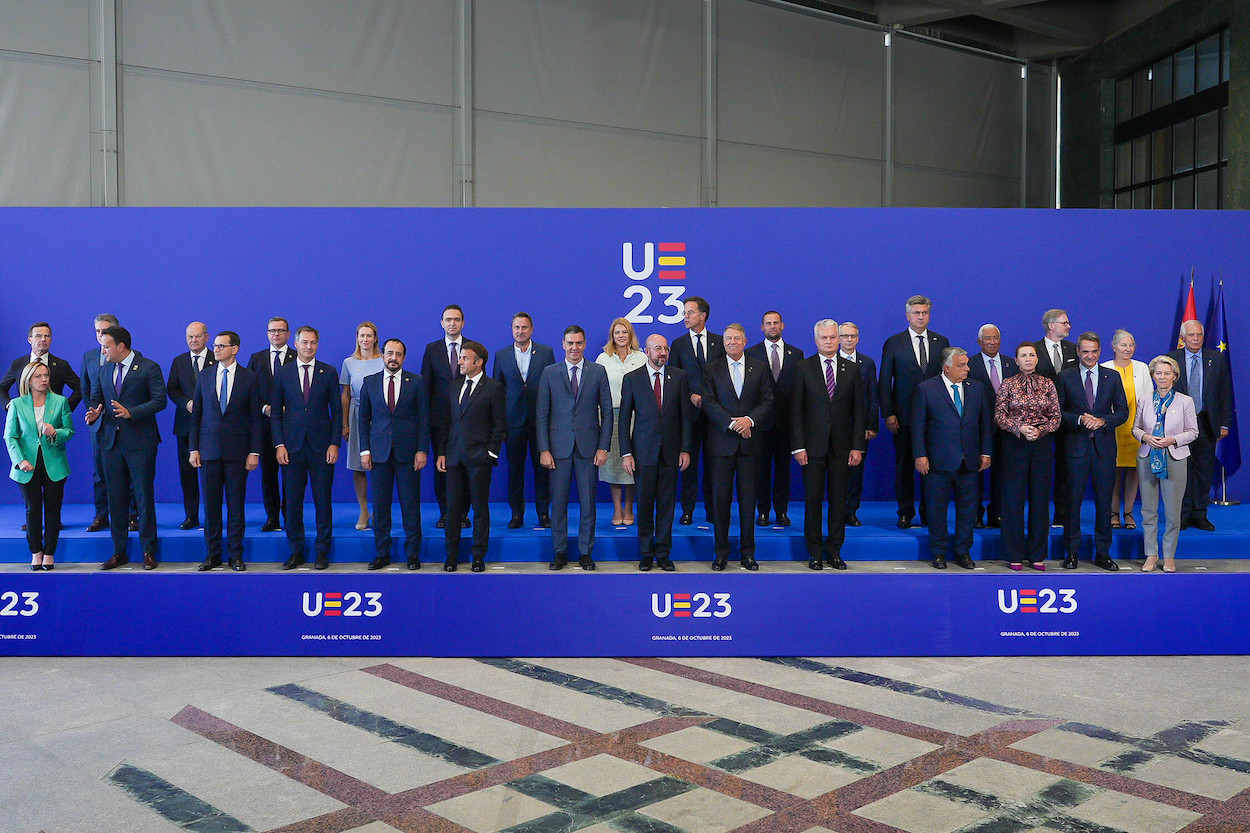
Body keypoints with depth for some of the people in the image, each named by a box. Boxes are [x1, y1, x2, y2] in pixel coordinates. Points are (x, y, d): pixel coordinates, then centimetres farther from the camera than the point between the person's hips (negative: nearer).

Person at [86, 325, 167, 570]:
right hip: (111, 441, 6)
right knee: (115, 498, 9)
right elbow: (96, 398, 18)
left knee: (144, 496, -1)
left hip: (140, 442, -6)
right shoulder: (104, 370, 14)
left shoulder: (149, 368, -4)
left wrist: (131, 412, -22)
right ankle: (119, 551, 18)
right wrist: (94, 414, -4)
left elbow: (160, 400, -11)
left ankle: (148, 550, 9)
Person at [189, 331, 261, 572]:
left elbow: (255, 418, 1)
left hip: (237, 450, -2)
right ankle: (212, 554, 15)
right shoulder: (204, 375, 8)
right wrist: (193, 448, 3)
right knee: (211, 504, 6)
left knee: (236, 504, 2)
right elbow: (196, 414, 9)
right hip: (209, 450, 2)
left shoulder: (248, 378, 2)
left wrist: (254, 452, -5)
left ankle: (235, 555, 11)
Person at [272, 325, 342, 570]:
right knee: (292, 501, 3)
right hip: (292, 446, 1)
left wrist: (334, 443, -4)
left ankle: (322, 551, 12)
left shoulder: (328, 372, 5)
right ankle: (296, 551, 14)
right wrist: (279, 444, -2)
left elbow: (337, 411, 5)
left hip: (321, 446, -1)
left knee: (323, 500, 2)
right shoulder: (283, 373, 7)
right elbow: (276, 412, 7)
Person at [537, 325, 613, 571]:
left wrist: (603, 447, -3)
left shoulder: (598, 372, 5)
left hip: (588, 447, 0)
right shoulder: (549, 373, 5)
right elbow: (542, 414, 4)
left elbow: (607, 412, 5)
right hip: (559, 446, 0)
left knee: (588, 502, 4)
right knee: (558, 502, 4)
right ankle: (559, 551, 16)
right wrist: (544, 449, -4)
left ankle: (585, 552, 15)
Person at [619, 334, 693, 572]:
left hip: (670, 451, 1)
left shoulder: (679, 377, 6)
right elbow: (624, 418, 2)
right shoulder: (631, 379, 2)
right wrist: (626, 453, -5)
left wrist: (685, 449, 0)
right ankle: (646, 554, 16)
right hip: (643, 451, -1)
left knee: (667, 504, 5)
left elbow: (686, 415, 6)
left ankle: (663, 554, 15)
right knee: (644, 504, 4)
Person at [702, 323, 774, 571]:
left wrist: (750, 419, -13)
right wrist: (732, 423, -14)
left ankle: (747, 552, 12)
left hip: (749, 441, 1)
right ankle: (721, 552, 11)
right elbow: (708, 402, -2)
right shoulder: (712, 369, 6)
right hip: (721, 442, -1)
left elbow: (767, 400, 4)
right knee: (720, 498, 1)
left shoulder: (760, 368, 9)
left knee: (748, 499, 4)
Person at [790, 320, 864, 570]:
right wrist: (798, 446, -8)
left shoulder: (852, 368, 7)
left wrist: (857, 446, 0)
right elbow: (796, 411, -1)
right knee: (813, 499, 3)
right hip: (813, 445, -2)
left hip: (842, 445, 2)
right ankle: (815, 552, 13)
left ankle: (834, 552, 16)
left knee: (839, 500, 6)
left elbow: (858, 410, 6)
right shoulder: (804, 368, 2)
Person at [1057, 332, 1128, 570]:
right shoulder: (1065, 377, 4)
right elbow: (1058, 412, 1)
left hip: (1104, 446, 1)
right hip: (1076, 446, -1)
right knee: (1073, 500, 2)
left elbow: (1123, 411, 7)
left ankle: (1103, 553, 15)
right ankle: (1071, 552, 11)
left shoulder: (1112, 377, 8)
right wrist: (1080, 419, -15)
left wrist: (1103, 421, -11)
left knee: (1104, 501, 5)